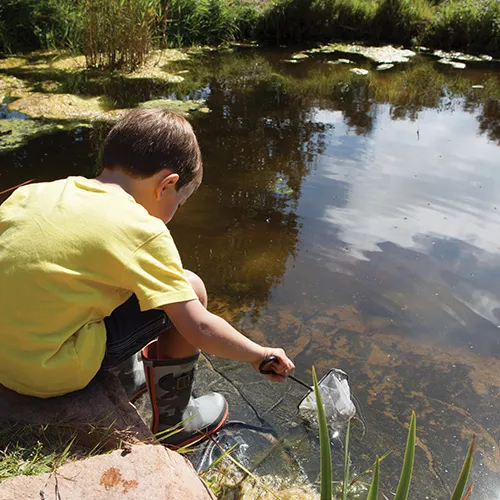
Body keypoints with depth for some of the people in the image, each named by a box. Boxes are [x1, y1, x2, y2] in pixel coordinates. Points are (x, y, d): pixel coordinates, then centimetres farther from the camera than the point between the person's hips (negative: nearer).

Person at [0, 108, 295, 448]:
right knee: (190, 288, -2)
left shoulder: (32, 192, 2)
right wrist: (261, 355, 2)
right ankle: (171, 422, 17)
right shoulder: (143, 231, -16)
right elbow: (199, 328, -14)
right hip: (50, 372, -7)